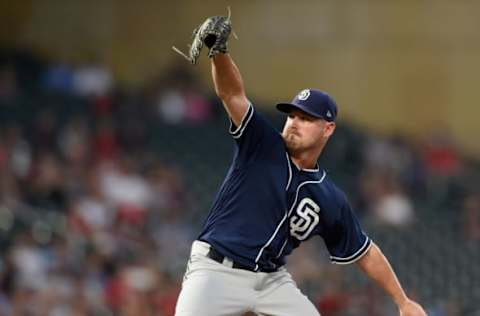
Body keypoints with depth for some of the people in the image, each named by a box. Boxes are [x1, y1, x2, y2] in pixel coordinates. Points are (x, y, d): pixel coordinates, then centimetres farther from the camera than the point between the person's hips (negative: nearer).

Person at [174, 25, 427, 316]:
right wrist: (220, 52, -36)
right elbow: (231, 93, -16)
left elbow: (365, 254, 17)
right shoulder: (262, 144, -2)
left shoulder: (331, 201, 6)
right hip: (217, 270, -4)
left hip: (272, 281, 4)